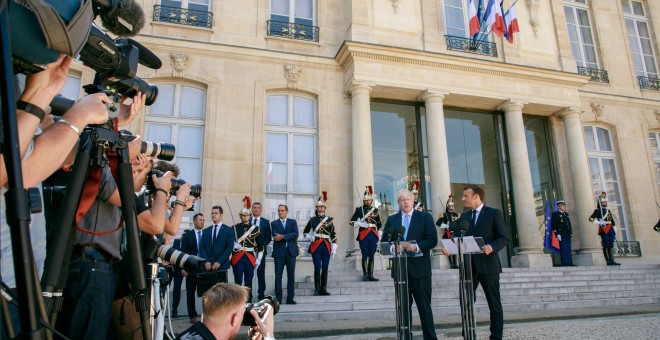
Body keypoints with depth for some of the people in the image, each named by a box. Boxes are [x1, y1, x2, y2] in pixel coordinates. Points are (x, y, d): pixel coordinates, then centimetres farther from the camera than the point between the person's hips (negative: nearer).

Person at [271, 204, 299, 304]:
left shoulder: (293, 222, 11)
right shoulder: (274, 223, 8)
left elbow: (296, 234, -6)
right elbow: (275, 236, -8)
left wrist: (283, 237, -15)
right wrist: (289, 238, -14)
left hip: (291, 251, 1)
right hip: (279, 252, -1)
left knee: (291, 275, 3)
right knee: (278, 276, 0)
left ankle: (290, 298, 9)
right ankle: (278, 298, 7)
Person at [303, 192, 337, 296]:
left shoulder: (329, 220, 7)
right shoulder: (312, 220, 6)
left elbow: (333, 235, 6)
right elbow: (305, 232, 16)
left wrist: (334, 248, 1)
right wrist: (309, 237, -5)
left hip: (326, 246, 1)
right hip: (316, 246, -1)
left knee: (325, 268, 4)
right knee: (317, 268, -4)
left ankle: (324, 289, 11)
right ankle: (317, 289, 3)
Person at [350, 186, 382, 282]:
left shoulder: (375, 210, 11)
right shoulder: (359, 209, 5)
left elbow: (379, 224, 16)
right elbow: (352, 221, 4)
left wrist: (379, 236, 11)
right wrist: (360, 223, -12)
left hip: (373, 235, 2)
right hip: (363, 235, -2)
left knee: (371, 255, 4)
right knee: (365, 255, -1)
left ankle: (370, 275, 10)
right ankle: (365, 275, 6)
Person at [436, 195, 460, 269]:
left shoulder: (456, 215, 11)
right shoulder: (444, 215, 1)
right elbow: (438, 223, -9)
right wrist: (446, 226, -14)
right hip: (448, 234, -3)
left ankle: (455, 263, 6)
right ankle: (451, 264, 1)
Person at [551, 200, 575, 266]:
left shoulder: (566, 214, 21)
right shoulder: (555, 214, -3)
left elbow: (569, 224, 24)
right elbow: (553, 225, -10)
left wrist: (571, 233, 15)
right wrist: (557, 234, -16)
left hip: (568, 235, 7)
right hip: (561, 235, -7)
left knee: (568, 249, 7)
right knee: (563, 249, -7)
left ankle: (569, 262, 9)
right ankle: (565, 263, -5)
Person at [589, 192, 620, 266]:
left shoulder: (609, 211, 20)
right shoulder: (598, 211, 0)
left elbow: (613, 221, 22)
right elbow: (591, 218, -10)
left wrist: (615, 230, 17)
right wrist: (599, 222, -21)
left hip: (610, 230, 7)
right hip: (604, 230, -7)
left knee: (611, 246, 4)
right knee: (605, 246, -5)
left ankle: (612, 261, 4)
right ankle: (608, 261, -4)